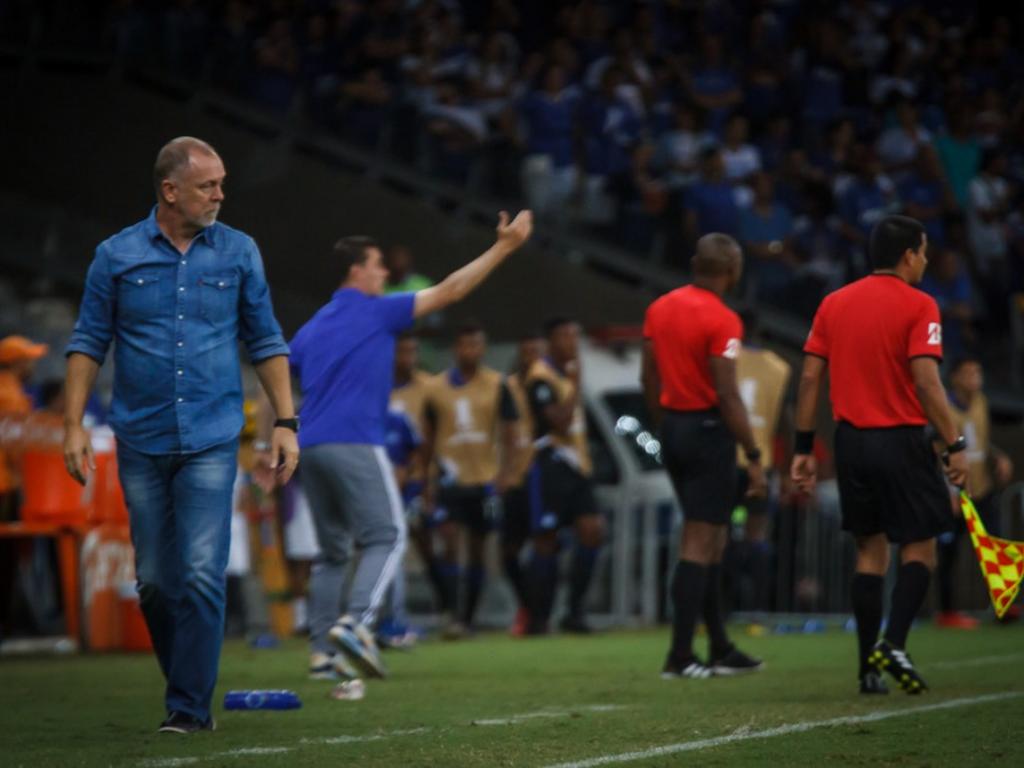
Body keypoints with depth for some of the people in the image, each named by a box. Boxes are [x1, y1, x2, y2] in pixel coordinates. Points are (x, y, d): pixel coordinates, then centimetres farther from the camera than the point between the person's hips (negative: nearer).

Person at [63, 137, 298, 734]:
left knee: (202, 576, -10)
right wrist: (74, 425, -3)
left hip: (211, 442, -1)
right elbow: (89, 342, 4)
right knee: (155, 581, 6)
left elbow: (266, 342, 8)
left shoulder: (239, 253, 4)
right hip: (141, 443, 1)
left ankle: (192, 708, -5)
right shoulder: (117, 256, 2)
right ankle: (189, 682, 24)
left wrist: (286, 423, 2)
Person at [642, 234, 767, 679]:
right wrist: (753, 457, -15)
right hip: (709, 431, -8)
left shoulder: (660, 309, 7)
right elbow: (728, 396, -19)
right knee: (699, 545, -4)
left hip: (674, 428, 8)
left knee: (714, 539, 16)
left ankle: (720, 649, 21)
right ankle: (679, 657, -4)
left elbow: (649, 379, 13)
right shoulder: (722, 321, -16)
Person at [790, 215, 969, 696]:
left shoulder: (833, 304, 8)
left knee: (870, 551, 12)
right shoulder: (918, 306, -8)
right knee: (919, 548, 5)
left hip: (851, 440, 5)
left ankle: (869, 667, 8)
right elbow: (926, 383, -16)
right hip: (901, 440, -5)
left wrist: (803, 449, 10)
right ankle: (894, 643, -13)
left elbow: (809, 378, 6)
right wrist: (955, 446, -12)